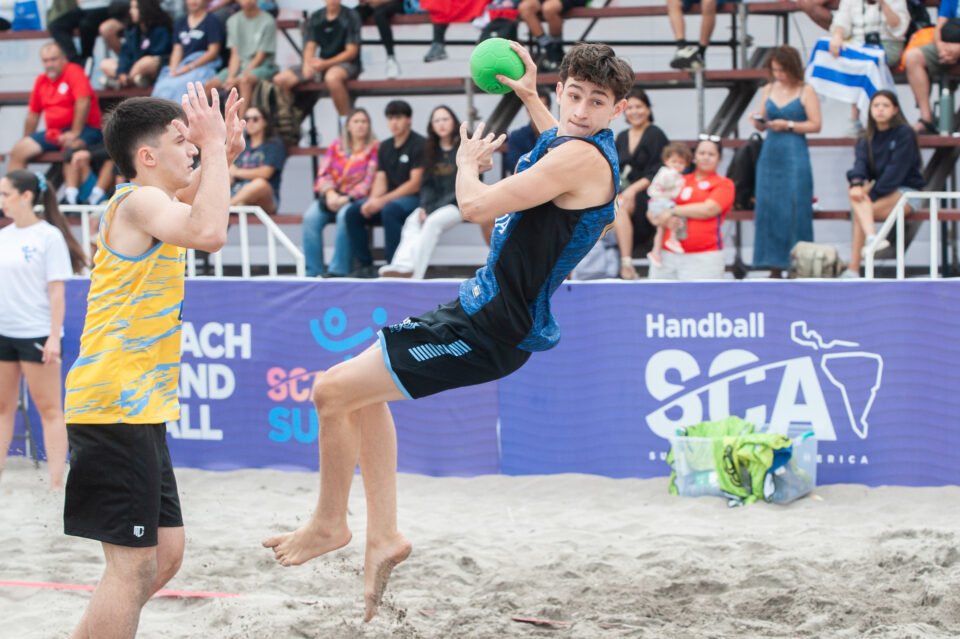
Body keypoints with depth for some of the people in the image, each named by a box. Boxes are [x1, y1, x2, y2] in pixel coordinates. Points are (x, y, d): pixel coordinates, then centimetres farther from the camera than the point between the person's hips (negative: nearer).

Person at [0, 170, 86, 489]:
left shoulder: (49, 236, -8)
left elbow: (56, 291, -10)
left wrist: (54, 337, -15)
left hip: (36, 334, -6)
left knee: (49, 409, -1)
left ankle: (56, 482, -1)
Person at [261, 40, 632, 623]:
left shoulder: (583, 157, -23)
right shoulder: (576, 144, 8)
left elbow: (477, 206, -27)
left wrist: (468, 163, -6)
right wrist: (531, 98, 38)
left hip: (491, 331, -11)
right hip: (483, 306, 11)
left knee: (333, 392, -6)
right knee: (365, 389, 24)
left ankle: (330, 524, 15)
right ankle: (383, 536, 25)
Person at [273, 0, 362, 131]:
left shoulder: (350, 16, -5)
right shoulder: (316, 17, 10)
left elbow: (352, 51, -10)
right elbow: (310, 46, 7)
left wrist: (325, 64, -22)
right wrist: (307, 64, -17)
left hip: (347, 64, -6)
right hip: (320, 64, 6)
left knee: (332, 77, -43)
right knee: (280, 80, -11)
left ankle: (346, 123, -31)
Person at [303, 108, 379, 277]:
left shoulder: (374, 148, 3)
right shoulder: (336, 146, 16)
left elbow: (369, 181, -7)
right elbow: (324, 174, 7)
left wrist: (346, 198, -17)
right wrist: (330, 194, -13)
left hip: (356, 199, -4)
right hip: (331, 196, 4)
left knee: (345, 215, -37)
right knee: (311, 217, -27)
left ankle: (338, 271, -33)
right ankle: (313, 272, -26)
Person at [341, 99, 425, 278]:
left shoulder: (419, 144, -7)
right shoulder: (384, 147, 14)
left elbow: (415, 184, -14)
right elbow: (380, 181, 10)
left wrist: (383, 201, -20)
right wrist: (372, 201, -13)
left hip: (413, 199, -7)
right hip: (389, 200, 7)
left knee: (389, 210, -37)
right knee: (352, 213, -13)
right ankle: (366, 266, -10)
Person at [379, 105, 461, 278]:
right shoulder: (432, 150, 13)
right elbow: (428, 184, 10)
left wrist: (433, 209, -17)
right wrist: (424, 207, -11)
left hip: (460, 204, -5)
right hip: (437, 204, 5)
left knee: (433, 222, -32)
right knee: (412, 221, -25)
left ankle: (414, 275, -42)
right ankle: (403, 266, -49)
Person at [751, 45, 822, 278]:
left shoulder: (805, 91, -1)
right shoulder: (768, 90, 12)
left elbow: (815, 125, -5)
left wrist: (788, 125, -13)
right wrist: (758, 122, -5)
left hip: (795, 156, -5)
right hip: (770, 154, 5)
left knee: (794, 209, -7)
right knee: (768, 209, 2)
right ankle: (775, 267, 8)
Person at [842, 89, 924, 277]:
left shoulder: (905, 134, -8)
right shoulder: (868, 138, 10)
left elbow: (896, 170, -18)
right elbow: (861, 162, -9)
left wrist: (872, 194, -25)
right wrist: (857, 183, -32)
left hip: (907, 193, -5)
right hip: (879, 188, 5)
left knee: (859, 212, -29)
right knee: (855, 192, -29)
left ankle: (853, 269, -30)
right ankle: (871, 237, -46)